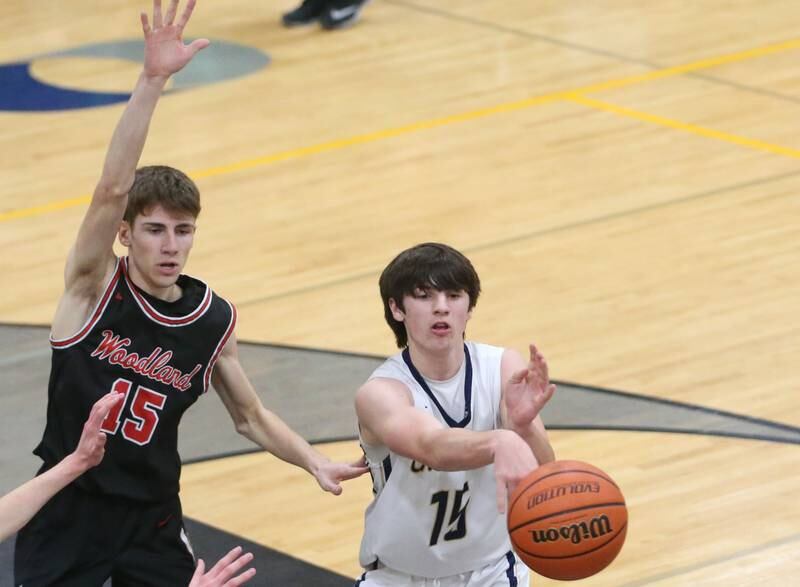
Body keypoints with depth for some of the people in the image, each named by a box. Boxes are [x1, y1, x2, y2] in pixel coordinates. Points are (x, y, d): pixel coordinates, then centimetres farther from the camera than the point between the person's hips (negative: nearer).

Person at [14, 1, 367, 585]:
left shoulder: (213, 321, -2)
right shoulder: (94, 286, -13)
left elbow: (251, 416, 13)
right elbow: (112, 190, -30)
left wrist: (314, 461, -3)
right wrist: (152, 82, -41)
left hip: (151, 518, 3)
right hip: (67, 512, -3)